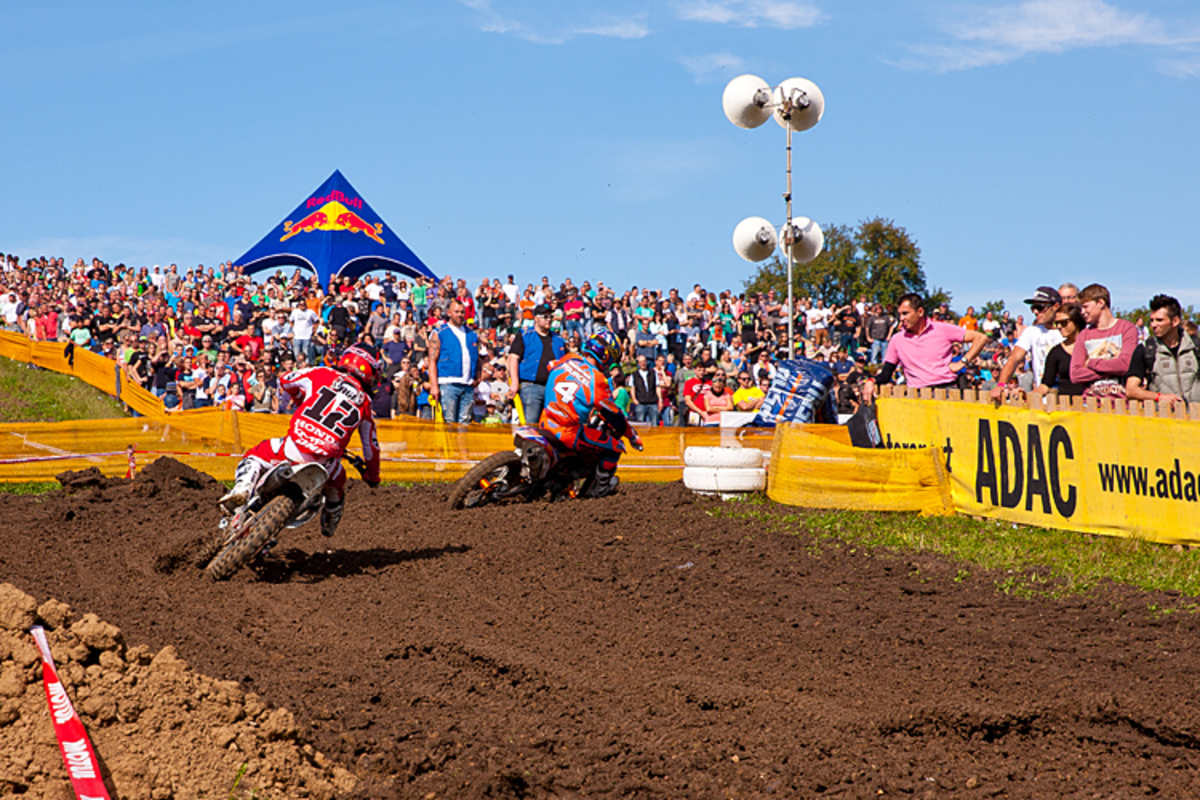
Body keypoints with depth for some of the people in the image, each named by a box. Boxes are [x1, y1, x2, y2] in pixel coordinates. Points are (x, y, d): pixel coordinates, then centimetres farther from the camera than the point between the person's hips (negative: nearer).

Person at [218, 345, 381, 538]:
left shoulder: (321, 374, 9)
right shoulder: (364, 403, 14)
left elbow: (285, 380, 20)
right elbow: (371, 446, 20)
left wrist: (301, 400, 41)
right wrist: (373, 476, 37)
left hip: (295, 448, -2)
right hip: (325, 462, 2)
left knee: (255, 456, 22)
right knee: (336, 485, 37)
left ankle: (242, 488, -6)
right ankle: (329, 526, 51)